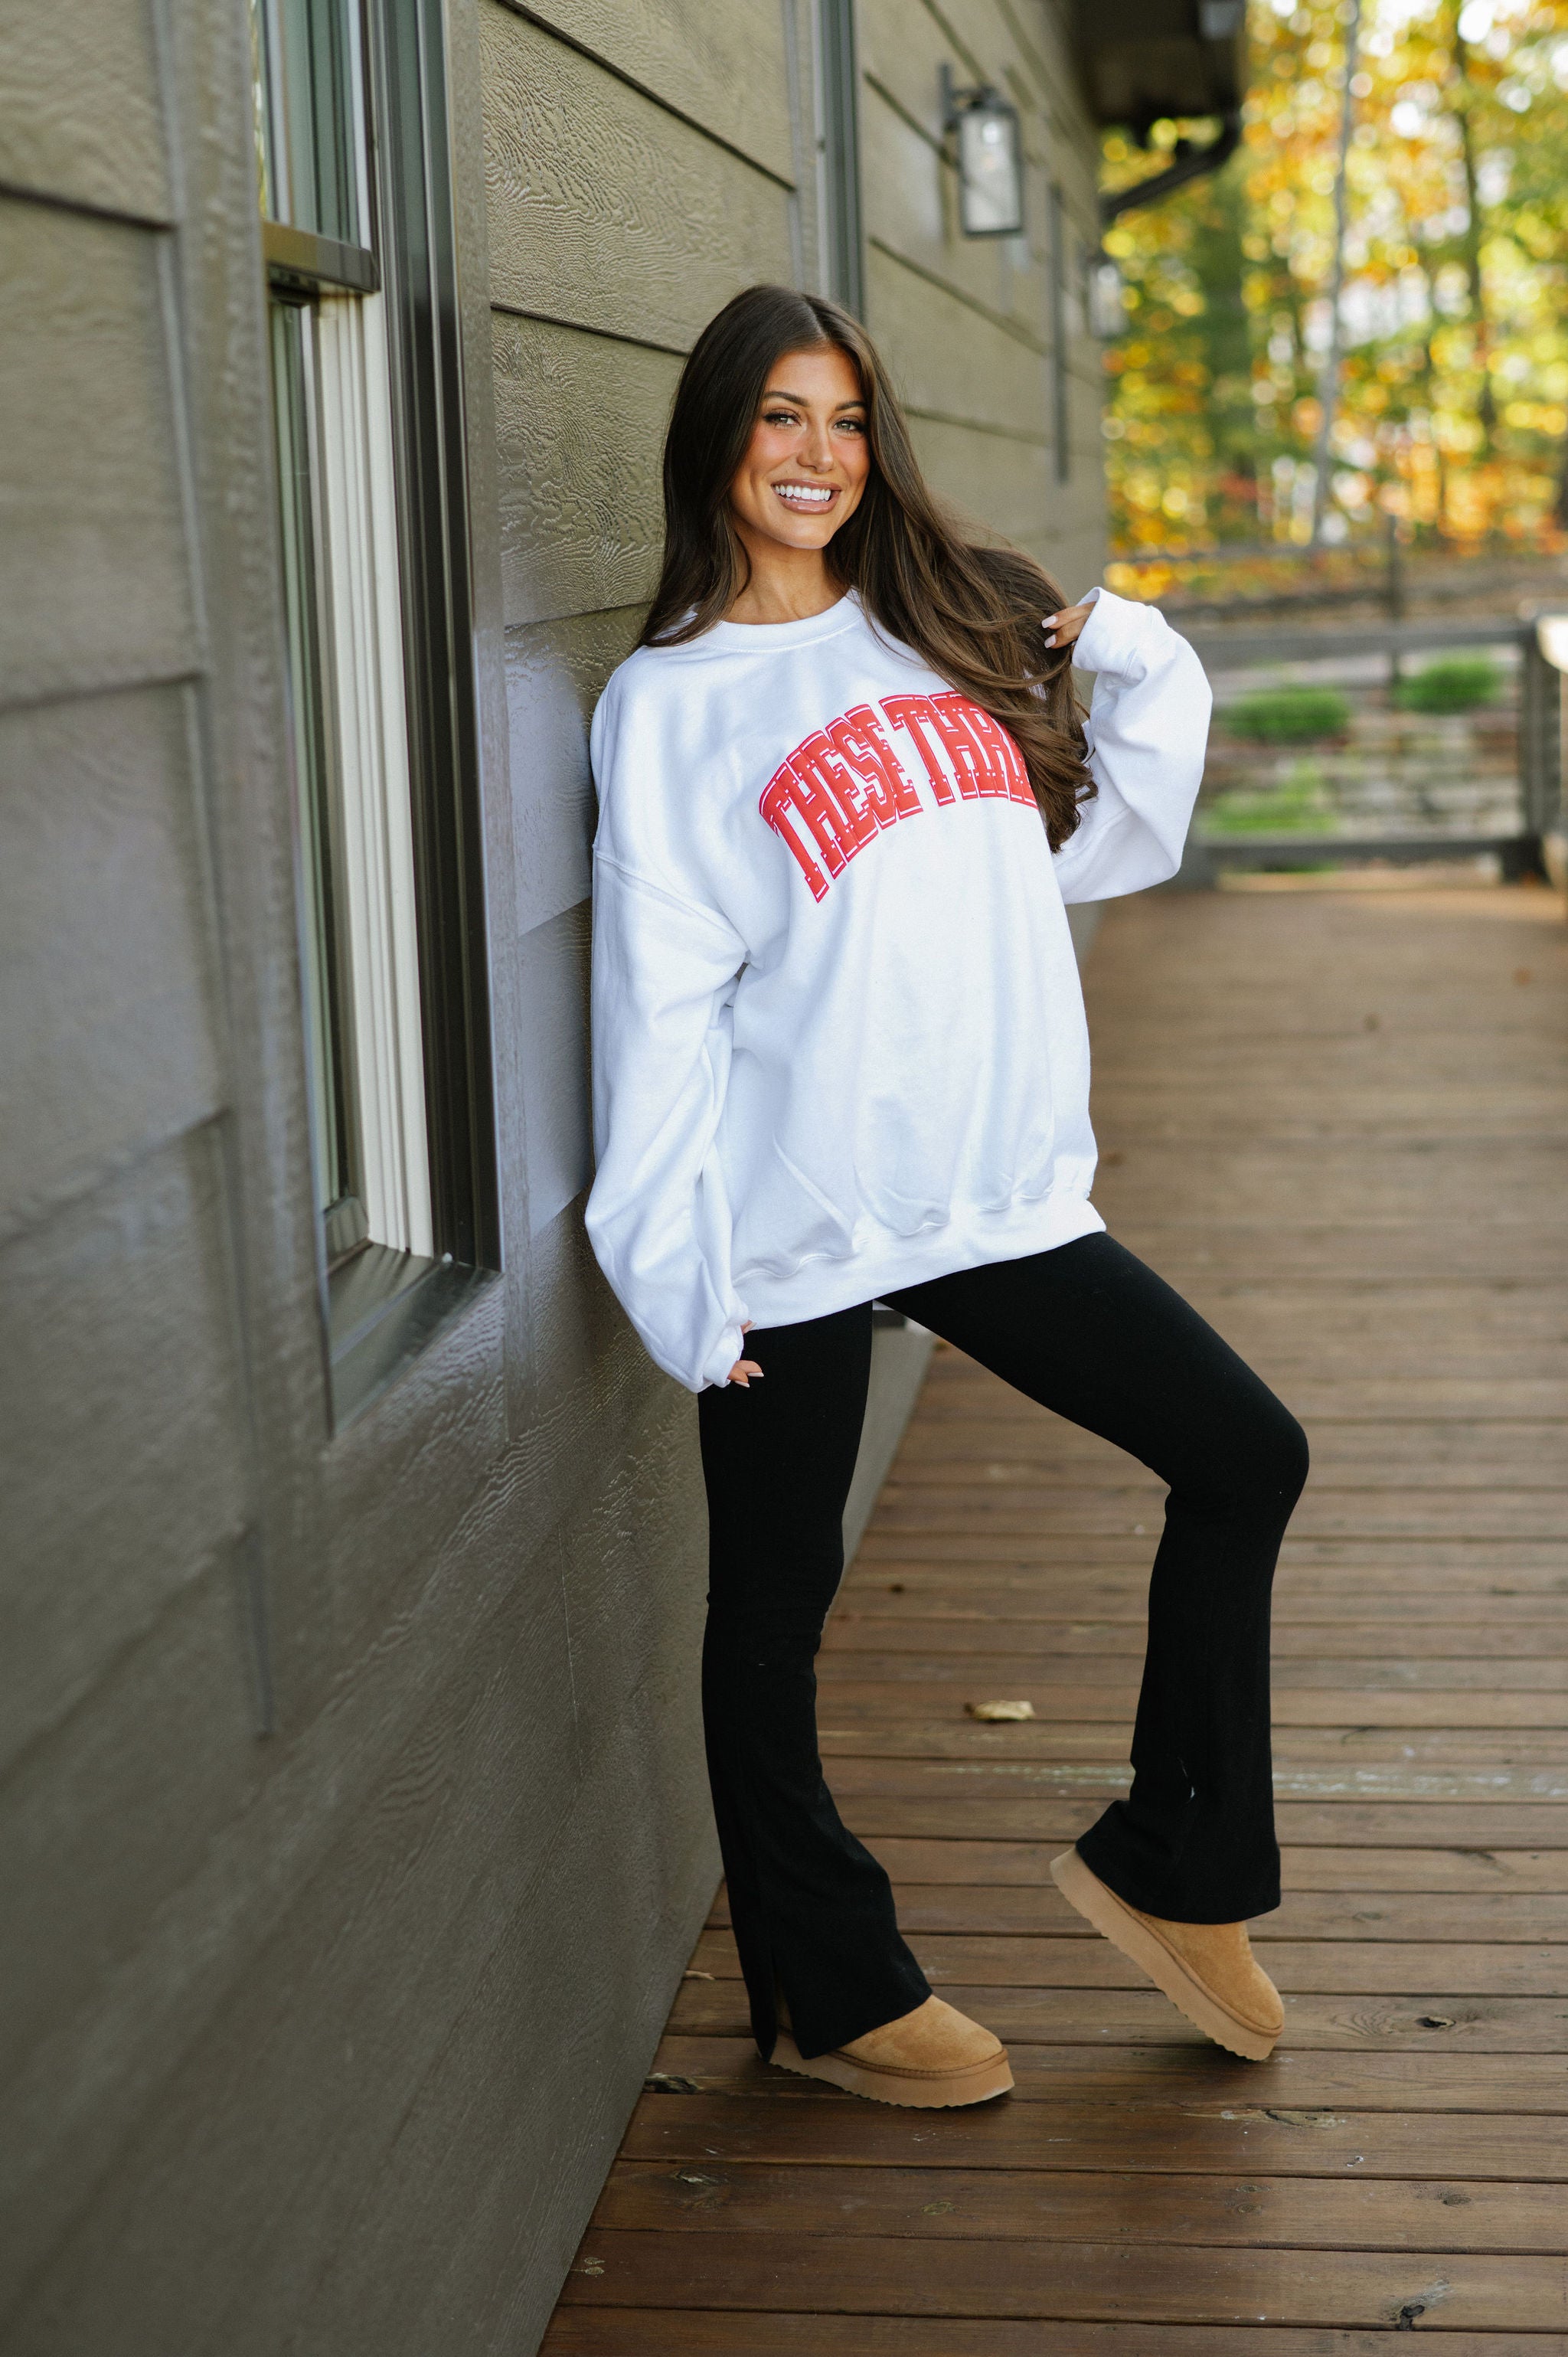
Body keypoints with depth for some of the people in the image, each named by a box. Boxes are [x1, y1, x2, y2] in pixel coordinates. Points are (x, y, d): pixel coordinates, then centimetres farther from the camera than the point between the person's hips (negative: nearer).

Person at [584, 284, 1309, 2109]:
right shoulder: (670, 704, -2)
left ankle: (1169, 1862, 24)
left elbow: (1107, 844, 19)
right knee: (777, 1601, 6)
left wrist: (1143, 663, 4)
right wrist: (678, 1271, -12)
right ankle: (830, 1993, 26)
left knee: (1244, 1456, 6)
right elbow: (661, 996, -7)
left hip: (1003, 1194, 5)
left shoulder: (951, 632, 13)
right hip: (797, 1228, -5)